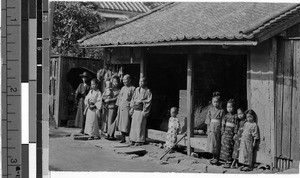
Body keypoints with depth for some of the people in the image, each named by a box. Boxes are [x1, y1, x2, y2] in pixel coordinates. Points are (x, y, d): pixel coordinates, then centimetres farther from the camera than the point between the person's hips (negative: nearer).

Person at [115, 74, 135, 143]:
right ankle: (123, 138, 12)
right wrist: (118, 107, 12)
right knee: (120, 124, 5)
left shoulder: (133, 88, -3)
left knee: (126, 124, -10)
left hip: (127, 108, -6)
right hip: (121, 108, 6)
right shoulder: (123, 88, 16)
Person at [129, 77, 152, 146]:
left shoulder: (148, 91, -3)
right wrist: (132, 108, 8)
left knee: (140, 125, -4)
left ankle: (140, 140, 2)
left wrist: (140, 101, -13)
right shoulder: (137, 89, 13)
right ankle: (133, 140, 10)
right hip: (135, 110, 5)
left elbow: (149, 101, -7)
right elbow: (133, 98, 15)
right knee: (134, 124, 4)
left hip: (141, 110, -5)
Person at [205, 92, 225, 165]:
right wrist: (208, 129, 4)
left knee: (217, 144, -1)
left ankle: (216, 158, 6)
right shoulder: (210, 110, 7)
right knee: (211, 143, 6)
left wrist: (222, 130, -8)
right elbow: (208, 121, 9)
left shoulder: (221, 111, -2)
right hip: (211, 129, 3)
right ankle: (213, 157, 17)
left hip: (218, 129, -3)